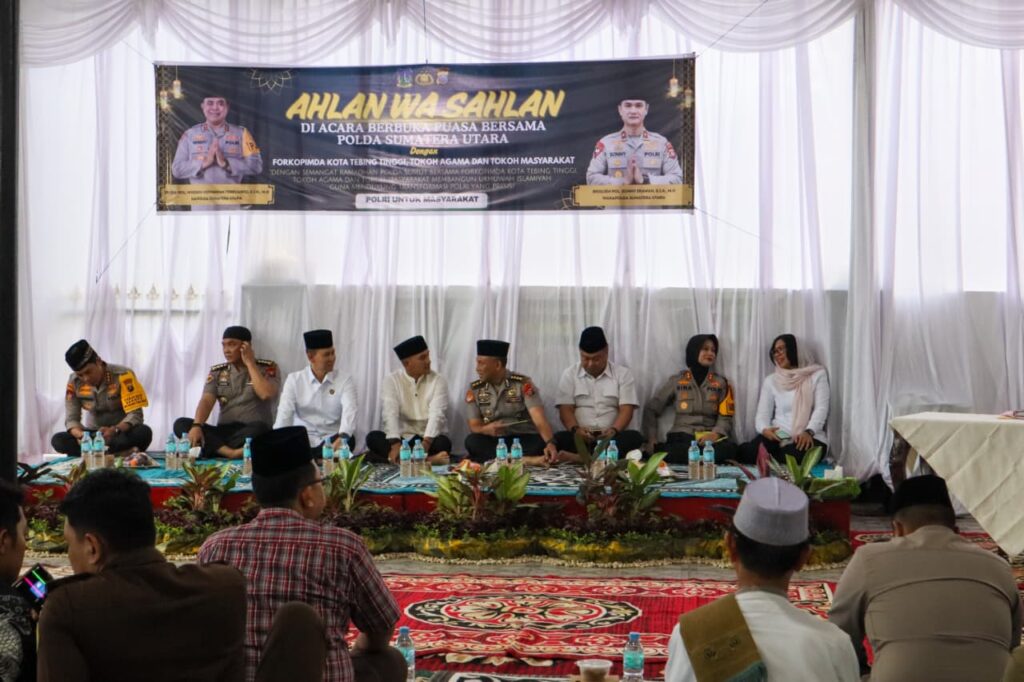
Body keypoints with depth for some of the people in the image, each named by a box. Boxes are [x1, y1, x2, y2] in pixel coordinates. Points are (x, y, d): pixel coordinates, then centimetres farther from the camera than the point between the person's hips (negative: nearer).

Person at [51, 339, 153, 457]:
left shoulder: (122, 375, -18)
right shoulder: (74, 381, -7)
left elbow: (135, 414, -21)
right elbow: (71, 419, -6)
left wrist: (114, 430, -41)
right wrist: (81, 435, -30)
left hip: (122, 432, -3)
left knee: (144, 433, -35)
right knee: (58, 440, -23)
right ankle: (118, 452, -32)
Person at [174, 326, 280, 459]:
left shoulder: (268, 367, 2)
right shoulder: (217, 371, 12)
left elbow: (266, 394, -17)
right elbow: (206, 402, -2)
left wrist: (249, 363, -8)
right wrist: (197, 426, -22)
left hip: (252, 432, -4)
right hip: (224, 431, 4)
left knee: (259, 428, -39)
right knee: (181, 424, -20)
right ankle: (230, 452, -37)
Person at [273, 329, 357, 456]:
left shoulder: (345, 382, 2)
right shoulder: (294, 380, 5)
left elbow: (350, 411, -16)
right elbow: (285, 412, -7)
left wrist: (342, 437, -38)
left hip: (332, 441, 0)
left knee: (348, 440, -32)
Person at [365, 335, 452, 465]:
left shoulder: (438, 381, -3)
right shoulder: (391, 380, -2)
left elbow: (437, 414, -18)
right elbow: (390, 414, -16)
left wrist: (426, 443, -36)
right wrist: (395, 444, -34)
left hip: (430, 439, -1)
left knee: (443, 443, -32)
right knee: (373, 437, -27)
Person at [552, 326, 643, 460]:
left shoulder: (623, 374, 8)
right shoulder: (569, 374, 10)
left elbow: (626, 410, -1)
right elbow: (566, 410, 2)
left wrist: (613, 430, -22)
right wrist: (575, 429, -21)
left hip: (612, 437, 0)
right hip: (580, 437, 0)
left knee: (635, 438, -33)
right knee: (559, 440, -31)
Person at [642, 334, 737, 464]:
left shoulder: (721, 383, 16)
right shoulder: (676, 381, 13)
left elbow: (725, 417, 8)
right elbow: (650, 409, 15)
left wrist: (716, 434, -16)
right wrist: (651, 439, -1)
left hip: (708, 437, 3)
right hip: (682, 436, -3)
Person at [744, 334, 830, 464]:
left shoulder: (817, 374, 6)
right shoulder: (771, 380, 14)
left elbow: (821, 409, -4)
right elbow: (762, 414, 8)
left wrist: (809, 432, -23)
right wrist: (764, 429, -17)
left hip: (808, 438, -2)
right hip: (778, 437, 2)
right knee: (748, 452, -30)